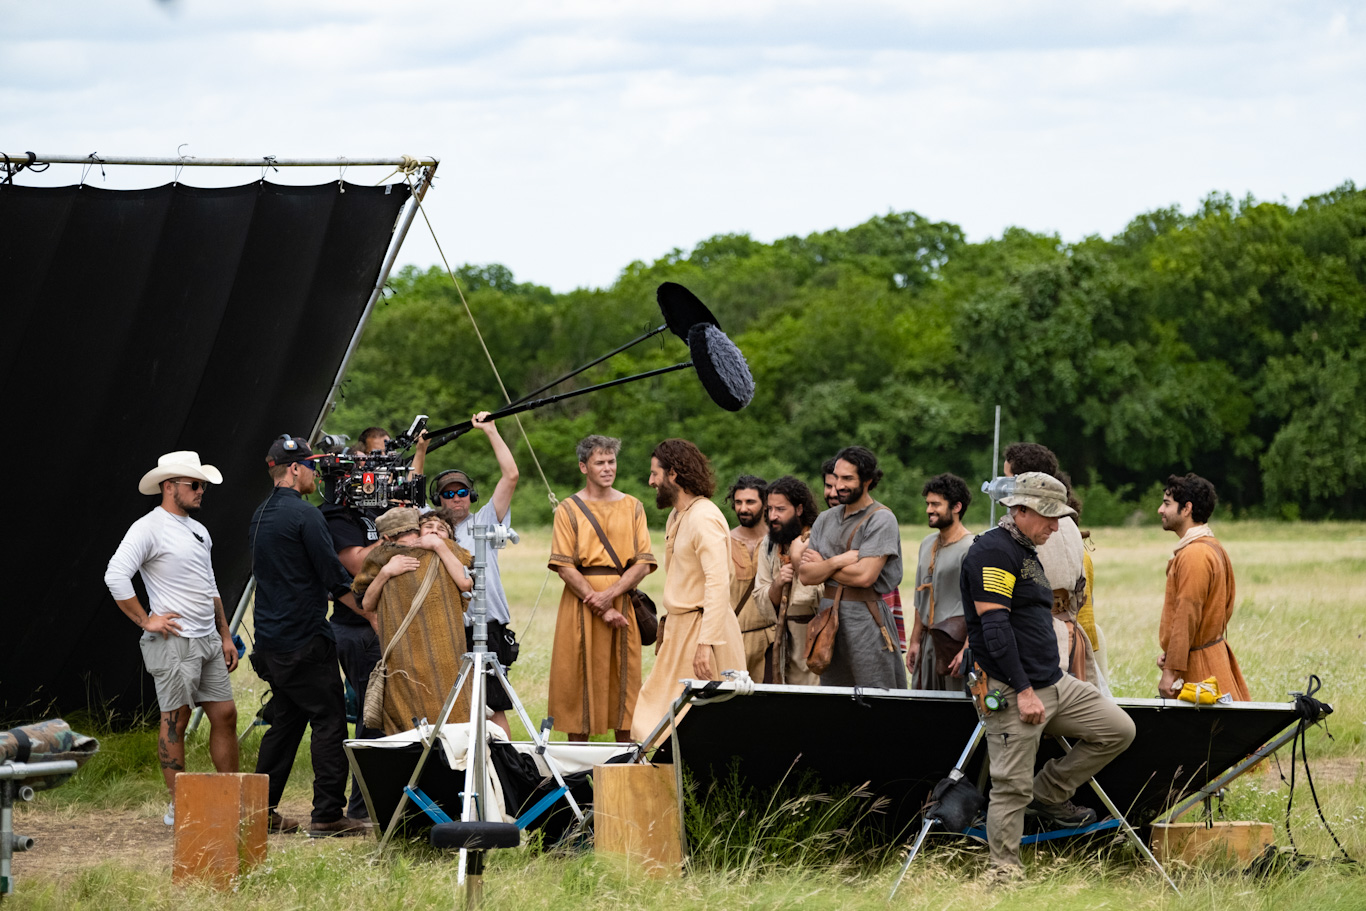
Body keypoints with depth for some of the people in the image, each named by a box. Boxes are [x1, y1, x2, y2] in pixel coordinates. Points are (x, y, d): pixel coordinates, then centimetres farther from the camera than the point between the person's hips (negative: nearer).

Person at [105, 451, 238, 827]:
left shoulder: (198, 532, 19)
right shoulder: (149, 528, -10)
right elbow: (115, 575, -20)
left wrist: (226, 636, 21)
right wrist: (146, 620, -17)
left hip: (208, 641, 8)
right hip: (174, 643, -8)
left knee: (225, 714, 8)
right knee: (175, 721, -3)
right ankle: (178, 807, 1)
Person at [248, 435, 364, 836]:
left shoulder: (260, 516, 14)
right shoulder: (304, 515, -13)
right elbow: (334, 576, -14)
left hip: (271, 640, 9)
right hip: (305, 641, -9)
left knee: (286, 721, 15)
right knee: (328, 721, -5)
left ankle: (262, 810, 15)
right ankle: (327, 814, -8)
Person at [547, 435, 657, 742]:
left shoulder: (632, 507, 10)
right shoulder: (569, 509, 2)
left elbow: (643, 563, 2)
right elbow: (565, 566, -6)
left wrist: (610, 594, -13)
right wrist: (600, 608, -13)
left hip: (623, 601, 2)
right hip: (581, 607, -2)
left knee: (624, 681, 1)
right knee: (580, 679, -2)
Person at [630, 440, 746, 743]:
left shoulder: (704, 519, -16)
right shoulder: (677, 516, 16)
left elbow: (718, 584, -24)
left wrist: (706, 643, -29)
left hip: (701, 627, -10)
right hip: (679, 627, 10)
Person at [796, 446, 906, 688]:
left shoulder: (881, 520, -6)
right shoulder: (825, 519, 14)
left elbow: (864, 576, -17)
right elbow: (805, 575, 6)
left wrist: (821, 565, -3)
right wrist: (838, 562, -11)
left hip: (866, 618, -6)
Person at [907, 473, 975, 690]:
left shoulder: (970, 548, -11)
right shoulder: (928, 544, 15)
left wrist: (967, 650, -22)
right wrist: (915, 641, 19)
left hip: (956, 638, -8)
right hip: (930, 638, 8)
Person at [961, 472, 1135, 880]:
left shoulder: (1027, 553, 19)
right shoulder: (993, 552, -13)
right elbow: (994, 626, -20)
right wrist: (1024, 691, -23)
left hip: (1055, 684, 9)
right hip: (1012, 693, -9)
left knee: (1118, 728, 6)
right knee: (1012, 786, -6)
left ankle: (1049, 796, 15)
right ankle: (1004, 869, 4)